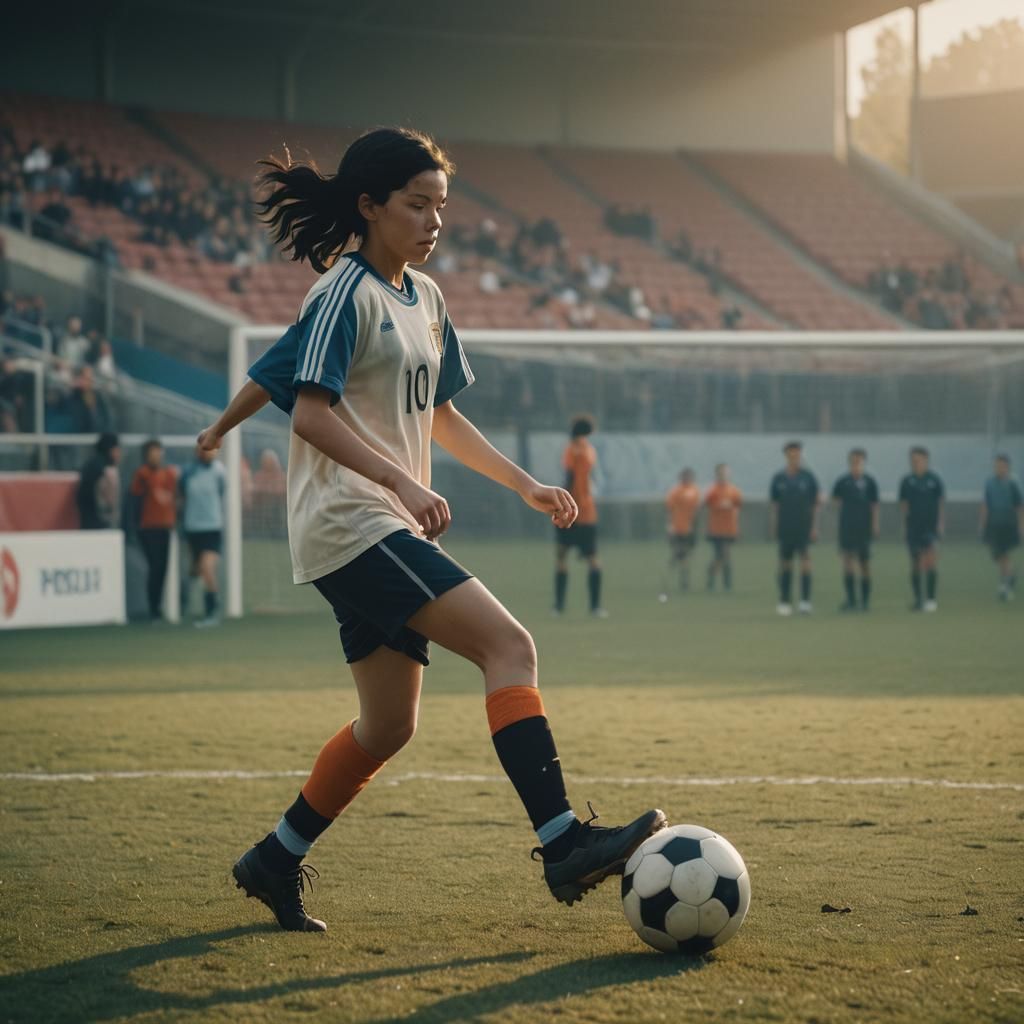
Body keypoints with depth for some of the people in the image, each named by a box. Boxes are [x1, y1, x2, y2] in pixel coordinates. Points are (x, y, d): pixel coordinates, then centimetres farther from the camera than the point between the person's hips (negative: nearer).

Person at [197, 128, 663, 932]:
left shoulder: (424, 298, 17)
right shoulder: (347, 293, -9)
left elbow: (440, 415, 26)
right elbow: (311, 414, -19)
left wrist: (525, 485, 18)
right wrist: (404, 482, -29)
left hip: (393, 531, 10)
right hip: (350, 523, -9)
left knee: (389, 726, 11)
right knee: (509, 645, -21)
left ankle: (276, 863, 24)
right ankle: (563, 846, -28)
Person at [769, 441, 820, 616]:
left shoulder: (808, 477, 2)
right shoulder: (778, 478, 5)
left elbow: (815, 505, 4)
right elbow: (774, 505, 10)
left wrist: (814, 527, -1)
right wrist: (773, 527, 5)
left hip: (804, 528, -1)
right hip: (785, 528, 1)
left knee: (805, 559, -9)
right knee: (785, 562, 5)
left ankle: (805, 601, -9)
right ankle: (785, 602, 12)